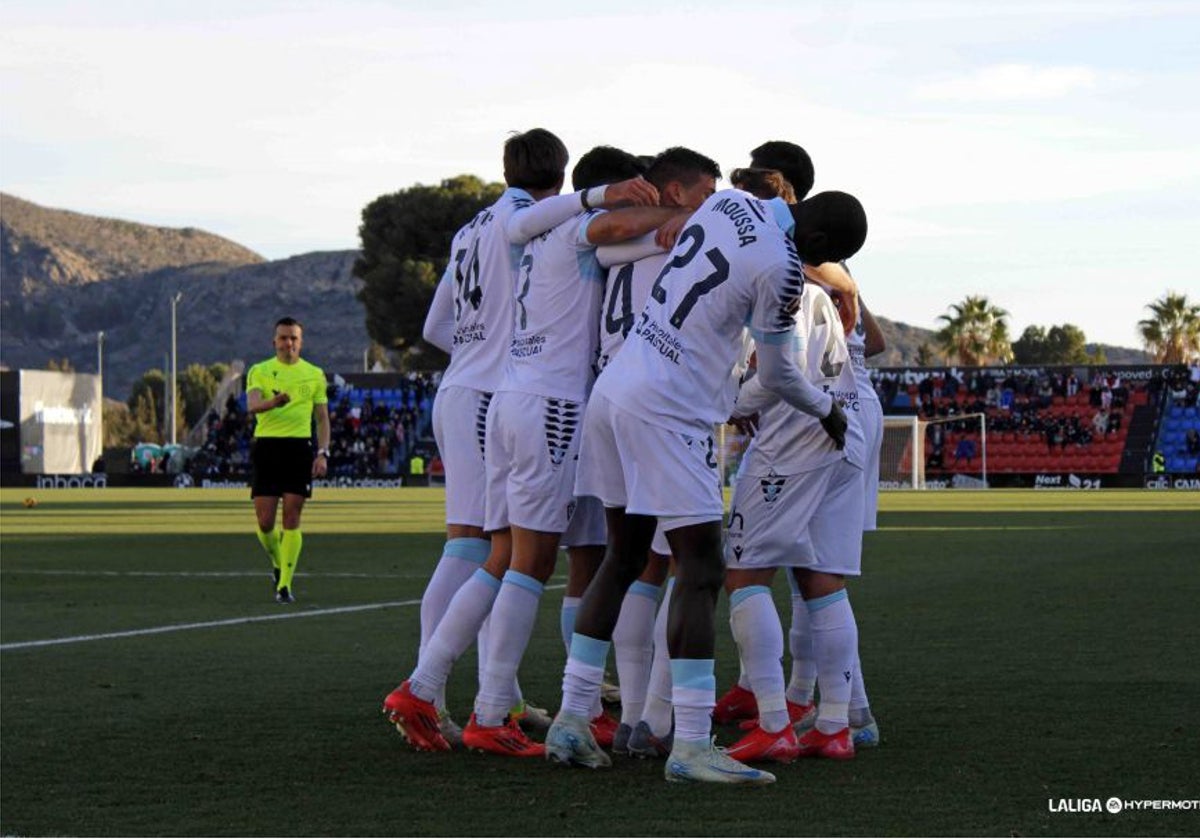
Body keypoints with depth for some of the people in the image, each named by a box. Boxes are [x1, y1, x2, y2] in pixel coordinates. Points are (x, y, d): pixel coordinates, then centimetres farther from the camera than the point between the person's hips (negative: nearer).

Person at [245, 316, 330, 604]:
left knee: (292, 519, -7)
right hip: (267, 446, 0)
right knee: (265, 521, -1)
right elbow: (252, 405, -10)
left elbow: (322, 418, 15)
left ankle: (285, 584, -4)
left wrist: (323, 453, 2)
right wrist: (272, 402, -32)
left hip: (299, 447, 0)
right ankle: (278, 564, 27)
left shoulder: (314, 374, 12)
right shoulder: (259, 371, 7)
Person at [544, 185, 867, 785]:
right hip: (667, 414, -9)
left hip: (613, 391, 9)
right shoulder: (781, 268, -14)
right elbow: (775, 375, -1)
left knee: (623, 559, 16)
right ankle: (691, 746, -14)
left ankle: (571, 719, 17)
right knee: (700, 571, -8)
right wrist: (827, 411, 20)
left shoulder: (727, 201, 8)